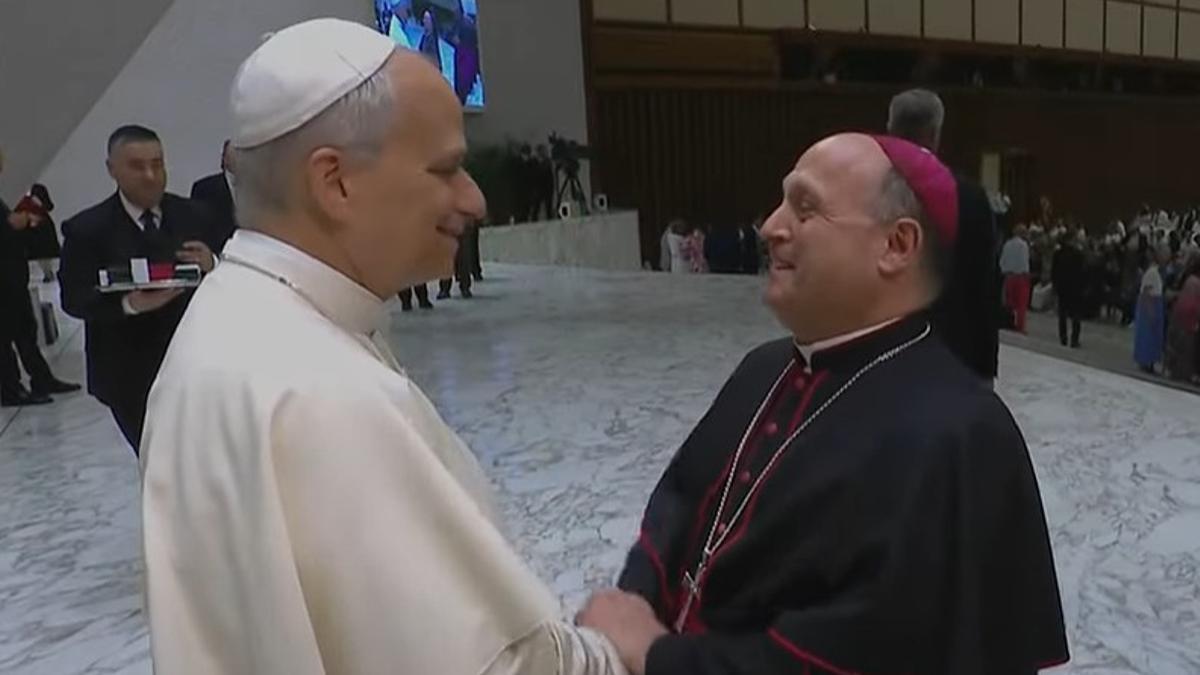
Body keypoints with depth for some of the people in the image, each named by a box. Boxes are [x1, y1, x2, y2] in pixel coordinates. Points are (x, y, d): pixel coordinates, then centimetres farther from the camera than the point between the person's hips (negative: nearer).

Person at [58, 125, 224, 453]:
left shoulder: (196, 216, 2)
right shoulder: (86, 229, -5)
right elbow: (73, 299, -9)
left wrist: (213, 267, -22)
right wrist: (129, 304, -28)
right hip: (130, 376, -2)